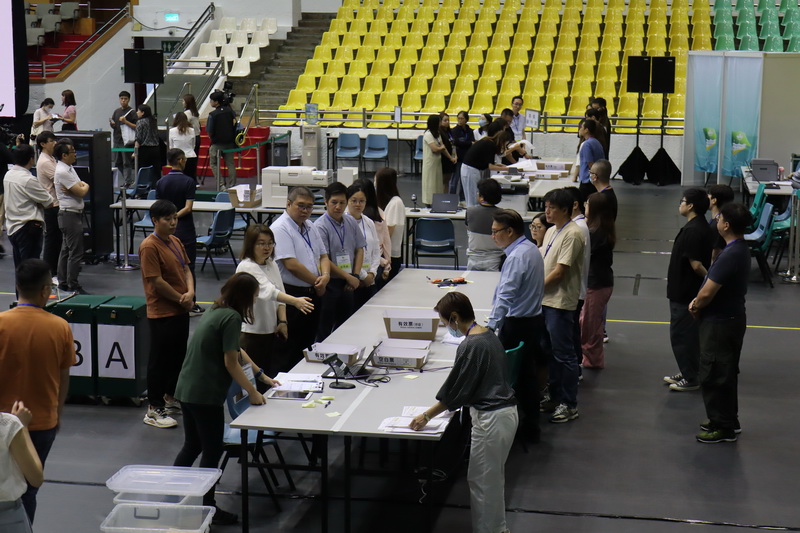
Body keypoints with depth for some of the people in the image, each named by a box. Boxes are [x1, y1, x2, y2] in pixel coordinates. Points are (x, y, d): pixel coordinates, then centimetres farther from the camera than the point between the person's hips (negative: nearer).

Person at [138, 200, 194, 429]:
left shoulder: (175, 242, 9)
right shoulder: (149, 247, -17)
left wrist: (190, 292, -8)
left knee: (178, 355, 18)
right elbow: (157, 281, -20)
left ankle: (171, 398, 35)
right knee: (159, 360, 0)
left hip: (181, 310, 8)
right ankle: (154, 410, 9)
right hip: (161, 313, -8)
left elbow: (186, 268, 11)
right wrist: (181, 298, -13)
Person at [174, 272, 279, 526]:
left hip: (186, 390, 9)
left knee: (192, 446, 21)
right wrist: (253, 393, -7)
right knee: (212, 450, 4)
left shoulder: (215, 311, 13)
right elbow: (231, 363, -16)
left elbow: (237, 350, 23)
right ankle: (208, 509, 13)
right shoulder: (231, 318, -16)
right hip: (206, 394, -9)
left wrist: (261, 375, 27)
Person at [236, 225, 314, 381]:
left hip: (272, 331, 7)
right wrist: (295, 301, -41)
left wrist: (283, 321, -3)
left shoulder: (272, 265, 9)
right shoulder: (246, 267, -16)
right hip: (252, 332, -7)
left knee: (272, 376, 10)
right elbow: (268, 291, -29)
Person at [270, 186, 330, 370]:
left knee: (308, 343, 14)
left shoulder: (310, 227, 13)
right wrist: (318, 283, -11)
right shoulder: (280, 229, -15)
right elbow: (291, 264, -21)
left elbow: (323, 256, 15)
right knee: (290, 349, -3)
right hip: (291, 294, -8)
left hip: (312, 293, 8)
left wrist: (326, 276, -8)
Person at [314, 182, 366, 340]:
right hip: (329, 284, -6)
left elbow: (359, 249, 14)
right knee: (325, 329, 0)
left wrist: (356, 275, 0)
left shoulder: (351, 223, 6)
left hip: (348, 285, 6)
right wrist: (348, 277, -13)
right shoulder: (320, 226, -13)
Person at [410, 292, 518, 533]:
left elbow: (456, 390, -16)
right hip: (507, 412, 10)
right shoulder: (489, 336, 8)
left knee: (481, 480, 4)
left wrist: (426, 416, -6)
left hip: (491, 420, -10)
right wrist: (446, 403, 21)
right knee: (494, 476, 22)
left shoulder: (470, 346, -20)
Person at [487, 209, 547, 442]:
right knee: (527, 373, 17)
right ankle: (530, 426, 26)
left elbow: (504, 297, -28)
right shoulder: (531, 249, 9)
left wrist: (490, 328, -30)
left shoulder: (516, 257, -21)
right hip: (534, 318, 10)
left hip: (517, 324, -10)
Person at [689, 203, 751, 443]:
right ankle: (729, 420, 33)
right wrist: (699, 302, 1)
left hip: (720, 324, -10)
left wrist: (696, 307, -6)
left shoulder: (730, 255, -27)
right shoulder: (740, 249, 5)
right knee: (725, 373, 21)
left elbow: (707, 293, -26)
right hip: (732, 317, 10)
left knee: (714, 376, 1)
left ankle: (723, 428, 11)